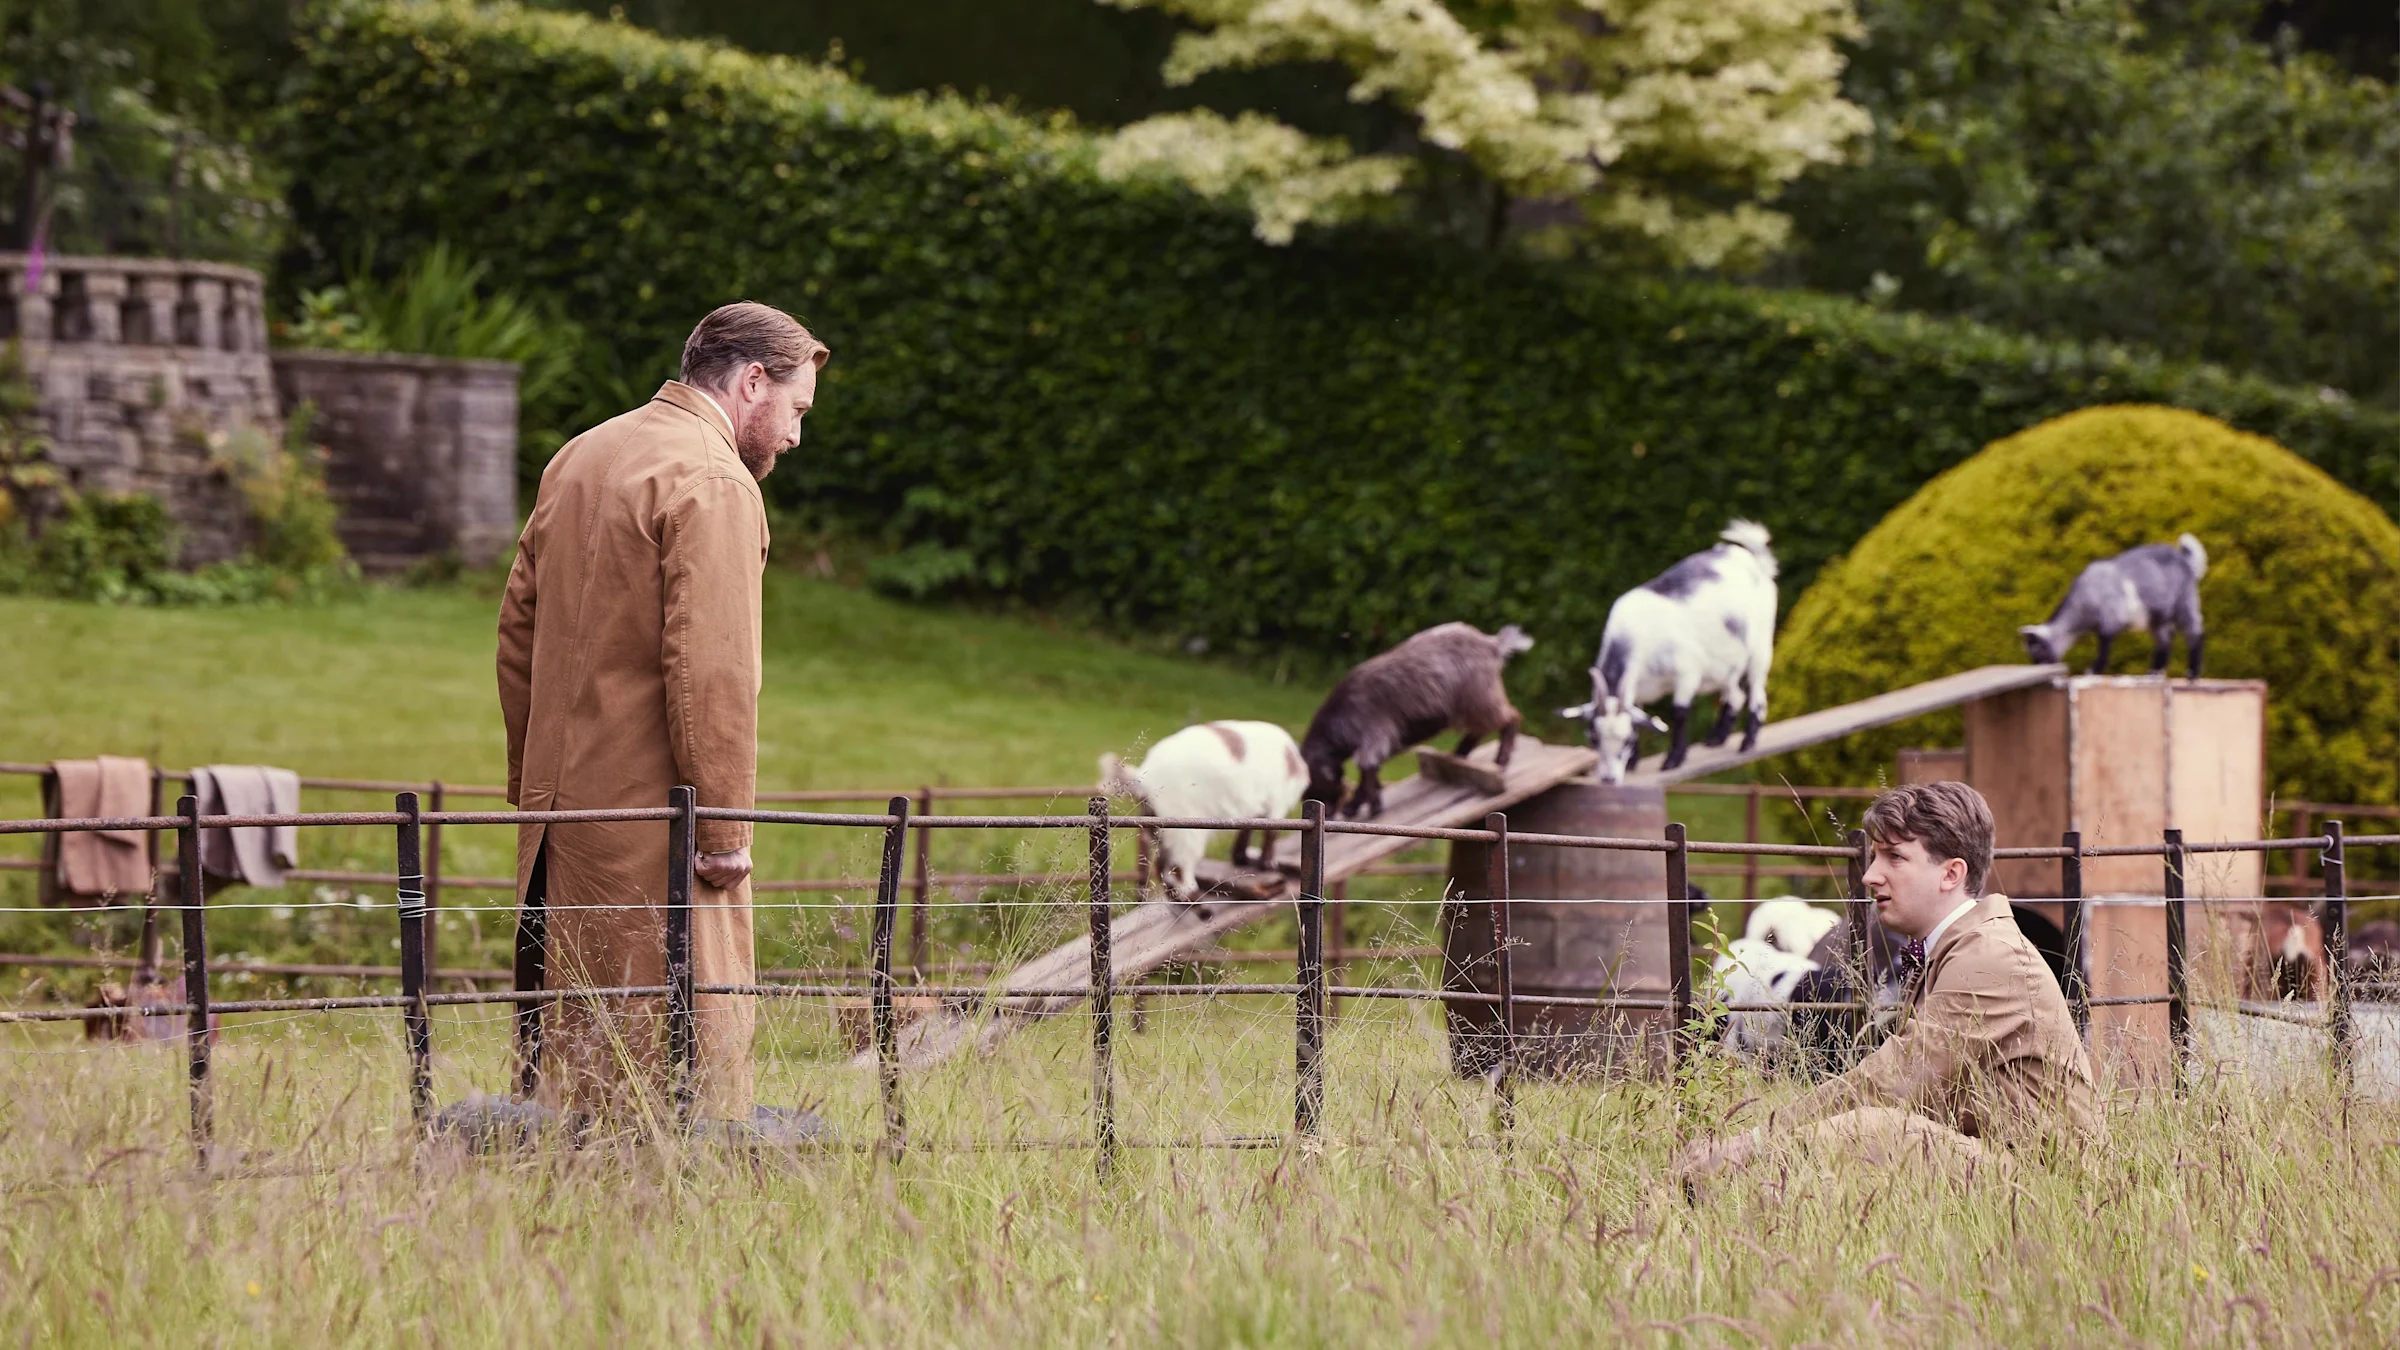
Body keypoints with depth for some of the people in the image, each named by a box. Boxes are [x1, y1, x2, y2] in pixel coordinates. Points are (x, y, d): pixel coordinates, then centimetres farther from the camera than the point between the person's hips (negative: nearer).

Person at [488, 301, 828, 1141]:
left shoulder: (578, 459, 16)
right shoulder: (715, 484, -13)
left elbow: (519, 630, 20)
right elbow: (712, 670, -19)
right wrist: (725, 825, -16)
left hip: (561, 805, 9)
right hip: (654, 812, -9)